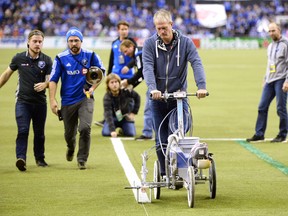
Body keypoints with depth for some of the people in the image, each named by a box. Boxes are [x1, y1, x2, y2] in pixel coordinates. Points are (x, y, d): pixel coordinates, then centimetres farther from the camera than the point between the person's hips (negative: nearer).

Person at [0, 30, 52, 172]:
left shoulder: (46, 60, 1)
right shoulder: (19, 58, 1)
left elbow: (50, 79, -3)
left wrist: (44, 84, -25)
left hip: (40, 102, 1)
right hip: (23, 101, -1)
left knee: (39, 132, 11)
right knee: (23, 130, -16)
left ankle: (40, 158, 28)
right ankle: (21, 158, -25)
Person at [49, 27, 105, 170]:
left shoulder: (90, 55, -1)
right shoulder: (61, 58, -3)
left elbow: (101, 72, 11)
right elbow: (53, 80, -3)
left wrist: (93, 88, -2)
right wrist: (52, 100, -12)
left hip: (86, 99, -1)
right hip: (68, 101, 1)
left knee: (85, 128, -19)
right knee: (69, 133, 12)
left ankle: (82, 159, -5)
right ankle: (71, 148, 48)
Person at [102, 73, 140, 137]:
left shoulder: (126, 91, -21)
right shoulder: (107, 97, -27)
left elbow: (137, 97, -1)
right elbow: (108, 114, -34)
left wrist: (134, 112, -4)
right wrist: (112, 130, -45)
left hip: (126, 116, 1)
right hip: (114, 117, -1)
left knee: (131, 133, -20)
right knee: (105, 133, -22)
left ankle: (122, 130, 16)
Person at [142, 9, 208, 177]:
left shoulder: (185, 42, -2)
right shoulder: (150, 44, -2)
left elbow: (196, 63, -13)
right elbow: (148, 67, -15)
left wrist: (201, 86, -30)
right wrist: (153, 88, -33)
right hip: (158, 98, 1)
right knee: (161, 142, 4)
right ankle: (164, 175, 16)